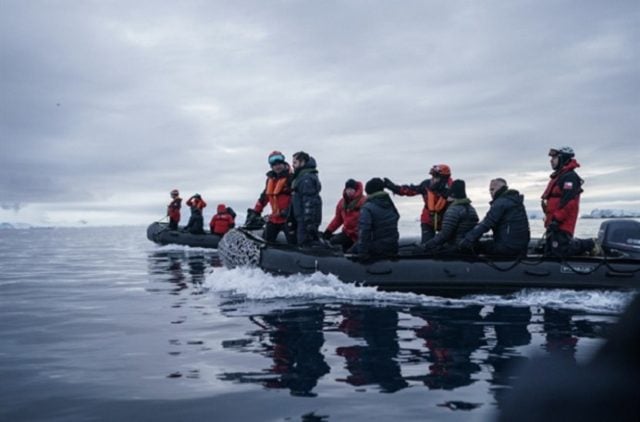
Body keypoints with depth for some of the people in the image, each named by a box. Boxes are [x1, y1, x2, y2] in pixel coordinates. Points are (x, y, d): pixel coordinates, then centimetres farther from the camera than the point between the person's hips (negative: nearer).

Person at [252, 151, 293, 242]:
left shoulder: (290, 177, -9)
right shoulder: (270, 179, 15)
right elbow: (264, 196, 23)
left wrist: (288, 211, -27)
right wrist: (256, 211, 19)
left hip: (288, 217, -8)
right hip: (274, 218, 8)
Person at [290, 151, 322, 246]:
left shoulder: (307, 178, -15)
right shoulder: (301, 177, 20)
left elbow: (309, 202, -22)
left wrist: (308, 222, -25)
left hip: (306, 220, -11)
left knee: (304, 245, -11)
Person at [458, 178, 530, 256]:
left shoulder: (501, 202, -9)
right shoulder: (515, 201, 19)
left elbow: (485, 224, -15)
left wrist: (467, 240, -16)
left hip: (508, 247, -9)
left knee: (475, 246, -3)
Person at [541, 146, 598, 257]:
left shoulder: (569, 177, -12)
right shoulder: (558, 176, 21)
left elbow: (568, 201, -22)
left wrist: (556, 219, -24)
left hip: (561, 224, -10)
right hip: (554, 223, 10)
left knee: (559, 251, -15)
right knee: (549, 252, 8)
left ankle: (588, 245, 4)